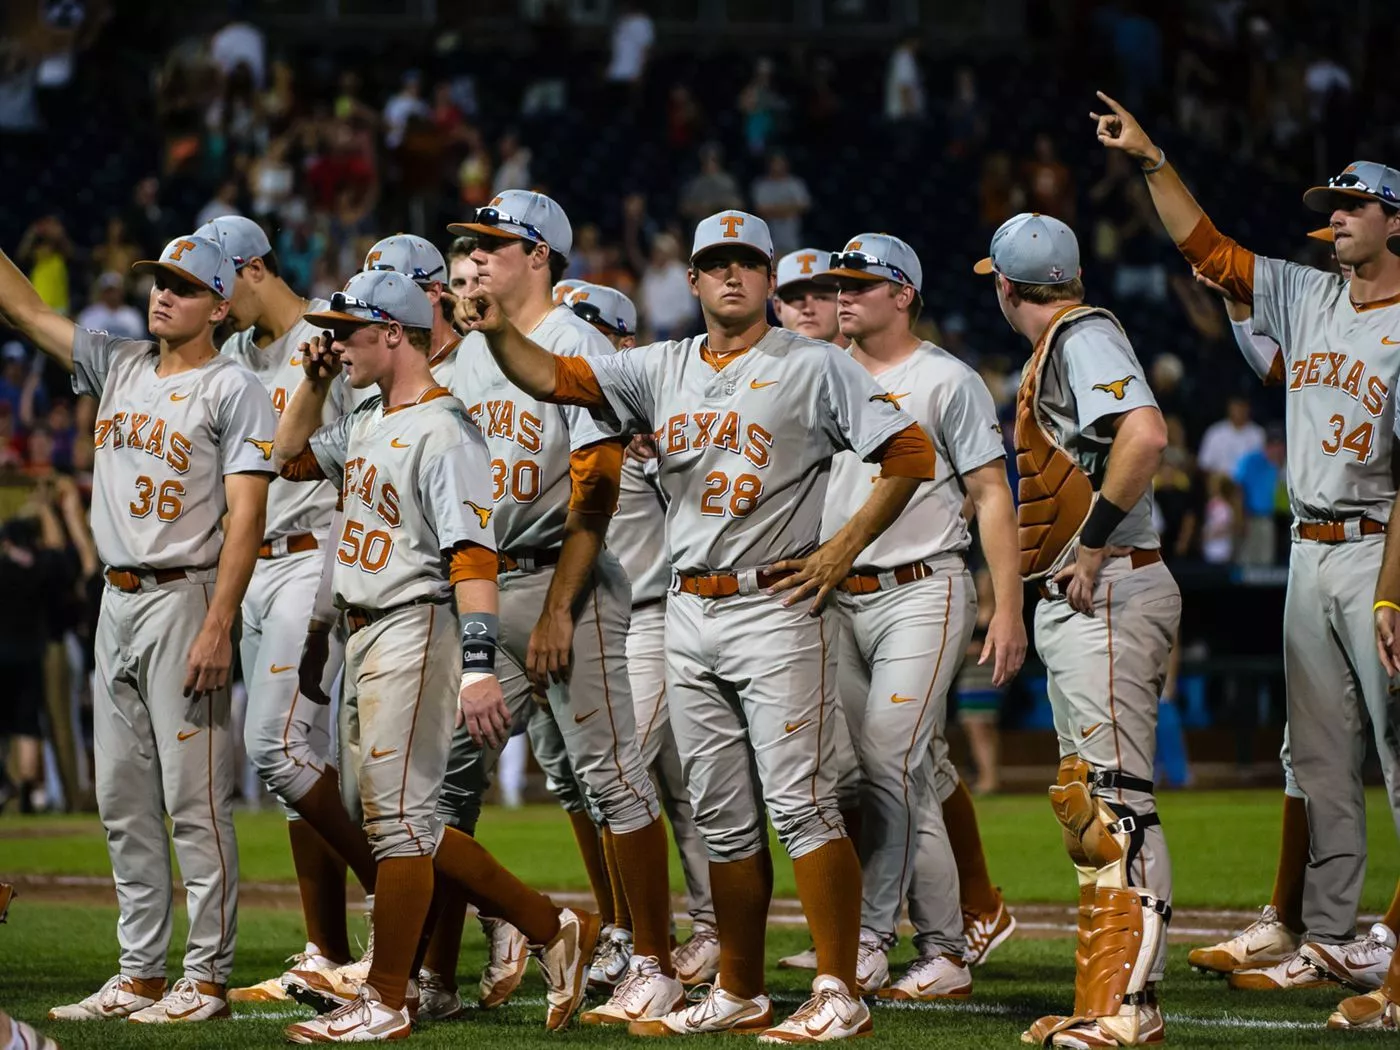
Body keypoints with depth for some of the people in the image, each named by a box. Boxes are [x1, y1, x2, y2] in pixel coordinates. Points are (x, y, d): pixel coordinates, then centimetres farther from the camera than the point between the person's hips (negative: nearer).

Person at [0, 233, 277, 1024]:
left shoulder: (234, 390, -6)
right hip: (118, 602, 8)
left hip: (184, 597, -8)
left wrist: (218, 627, -21)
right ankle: (141, 975, 14)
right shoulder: (118, 367, 14)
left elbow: (246, 515, -13)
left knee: (194, 798, -7)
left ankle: (208, 978, -5)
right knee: (124, 800, 9)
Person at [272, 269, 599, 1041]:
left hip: (413, 632, -10)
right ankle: (551, 929, 18)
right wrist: (313, 382, 17)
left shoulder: (441, 432, -15)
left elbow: (472, 553, -23)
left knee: (396, 815, -7)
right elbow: (292, 458, 32)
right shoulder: (365, 424, 14)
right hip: (363, 635, 10)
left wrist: (478, 662, -31)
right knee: (397, 820, 11)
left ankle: (385, 1004, -3)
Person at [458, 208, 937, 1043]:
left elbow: (911, 451, -5)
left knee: (799, 801, -10)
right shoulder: (663, 370, 13)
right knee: (723, 816, 10)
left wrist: (843, 551, -9)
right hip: (688, 611, 6)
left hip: (776, 606, -6)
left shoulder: (813, 366, -2)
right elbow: (555, 379, 6)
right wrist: (501, 332, -13)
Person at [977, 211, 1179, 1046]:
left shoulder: (1082, 337, -11)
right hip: (1078, 603, 11)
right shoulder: (1064, 342, 19)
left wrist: (1093, 546, -23)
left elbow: (1145, 435, -27)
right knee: (1088, 805, 13)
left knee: (1117, 804, -12)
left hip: (1107, 595, -11)